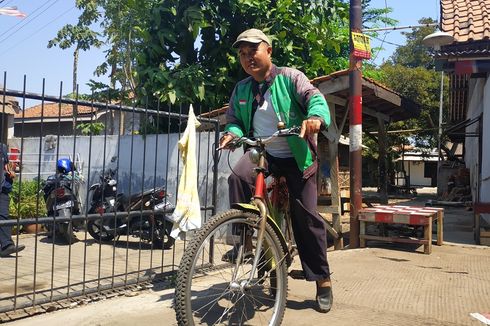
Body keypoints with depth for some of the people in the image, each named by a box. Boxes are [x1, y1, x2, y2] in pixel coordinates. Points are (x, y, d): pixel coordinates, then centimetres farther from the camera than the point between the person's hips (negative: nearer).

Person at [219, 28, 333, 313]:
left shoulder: (290, 77, -4)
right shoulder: (241, 90, 9)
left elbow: (316, 99, -16)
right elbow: (235, 120, 15)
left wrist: (316, 117, -40)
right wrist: (232, 133, -10)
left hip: (296, 156, -3)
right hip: (261, 152, 3)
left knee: (306, 215, -5)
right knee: (238, 177, -30)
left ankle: (323, 280, 9)